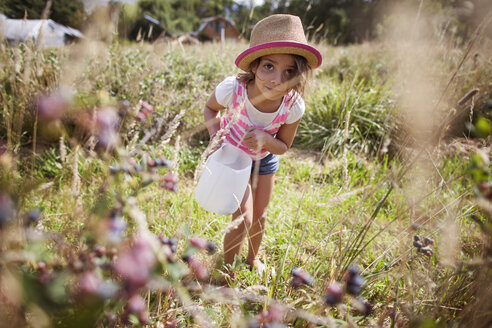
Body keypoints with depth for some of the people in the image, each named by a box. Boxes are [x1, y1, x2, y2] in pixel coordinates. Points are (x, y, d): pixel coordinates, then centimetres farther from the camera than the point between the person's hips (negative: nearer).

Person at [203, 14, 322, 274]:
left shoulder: (293, 106, -31)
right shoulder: (232, 89, -36)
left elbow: (283, 146, -13)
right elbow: (210, 109, -11)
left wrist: (265, 139, -35)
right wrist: (215, 131, -31)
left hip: (264, 159, 3)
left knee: (260, 216, 17)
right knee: (243, 217, -12)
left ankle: (253, 258, 49)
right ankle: (227, 271, 17)